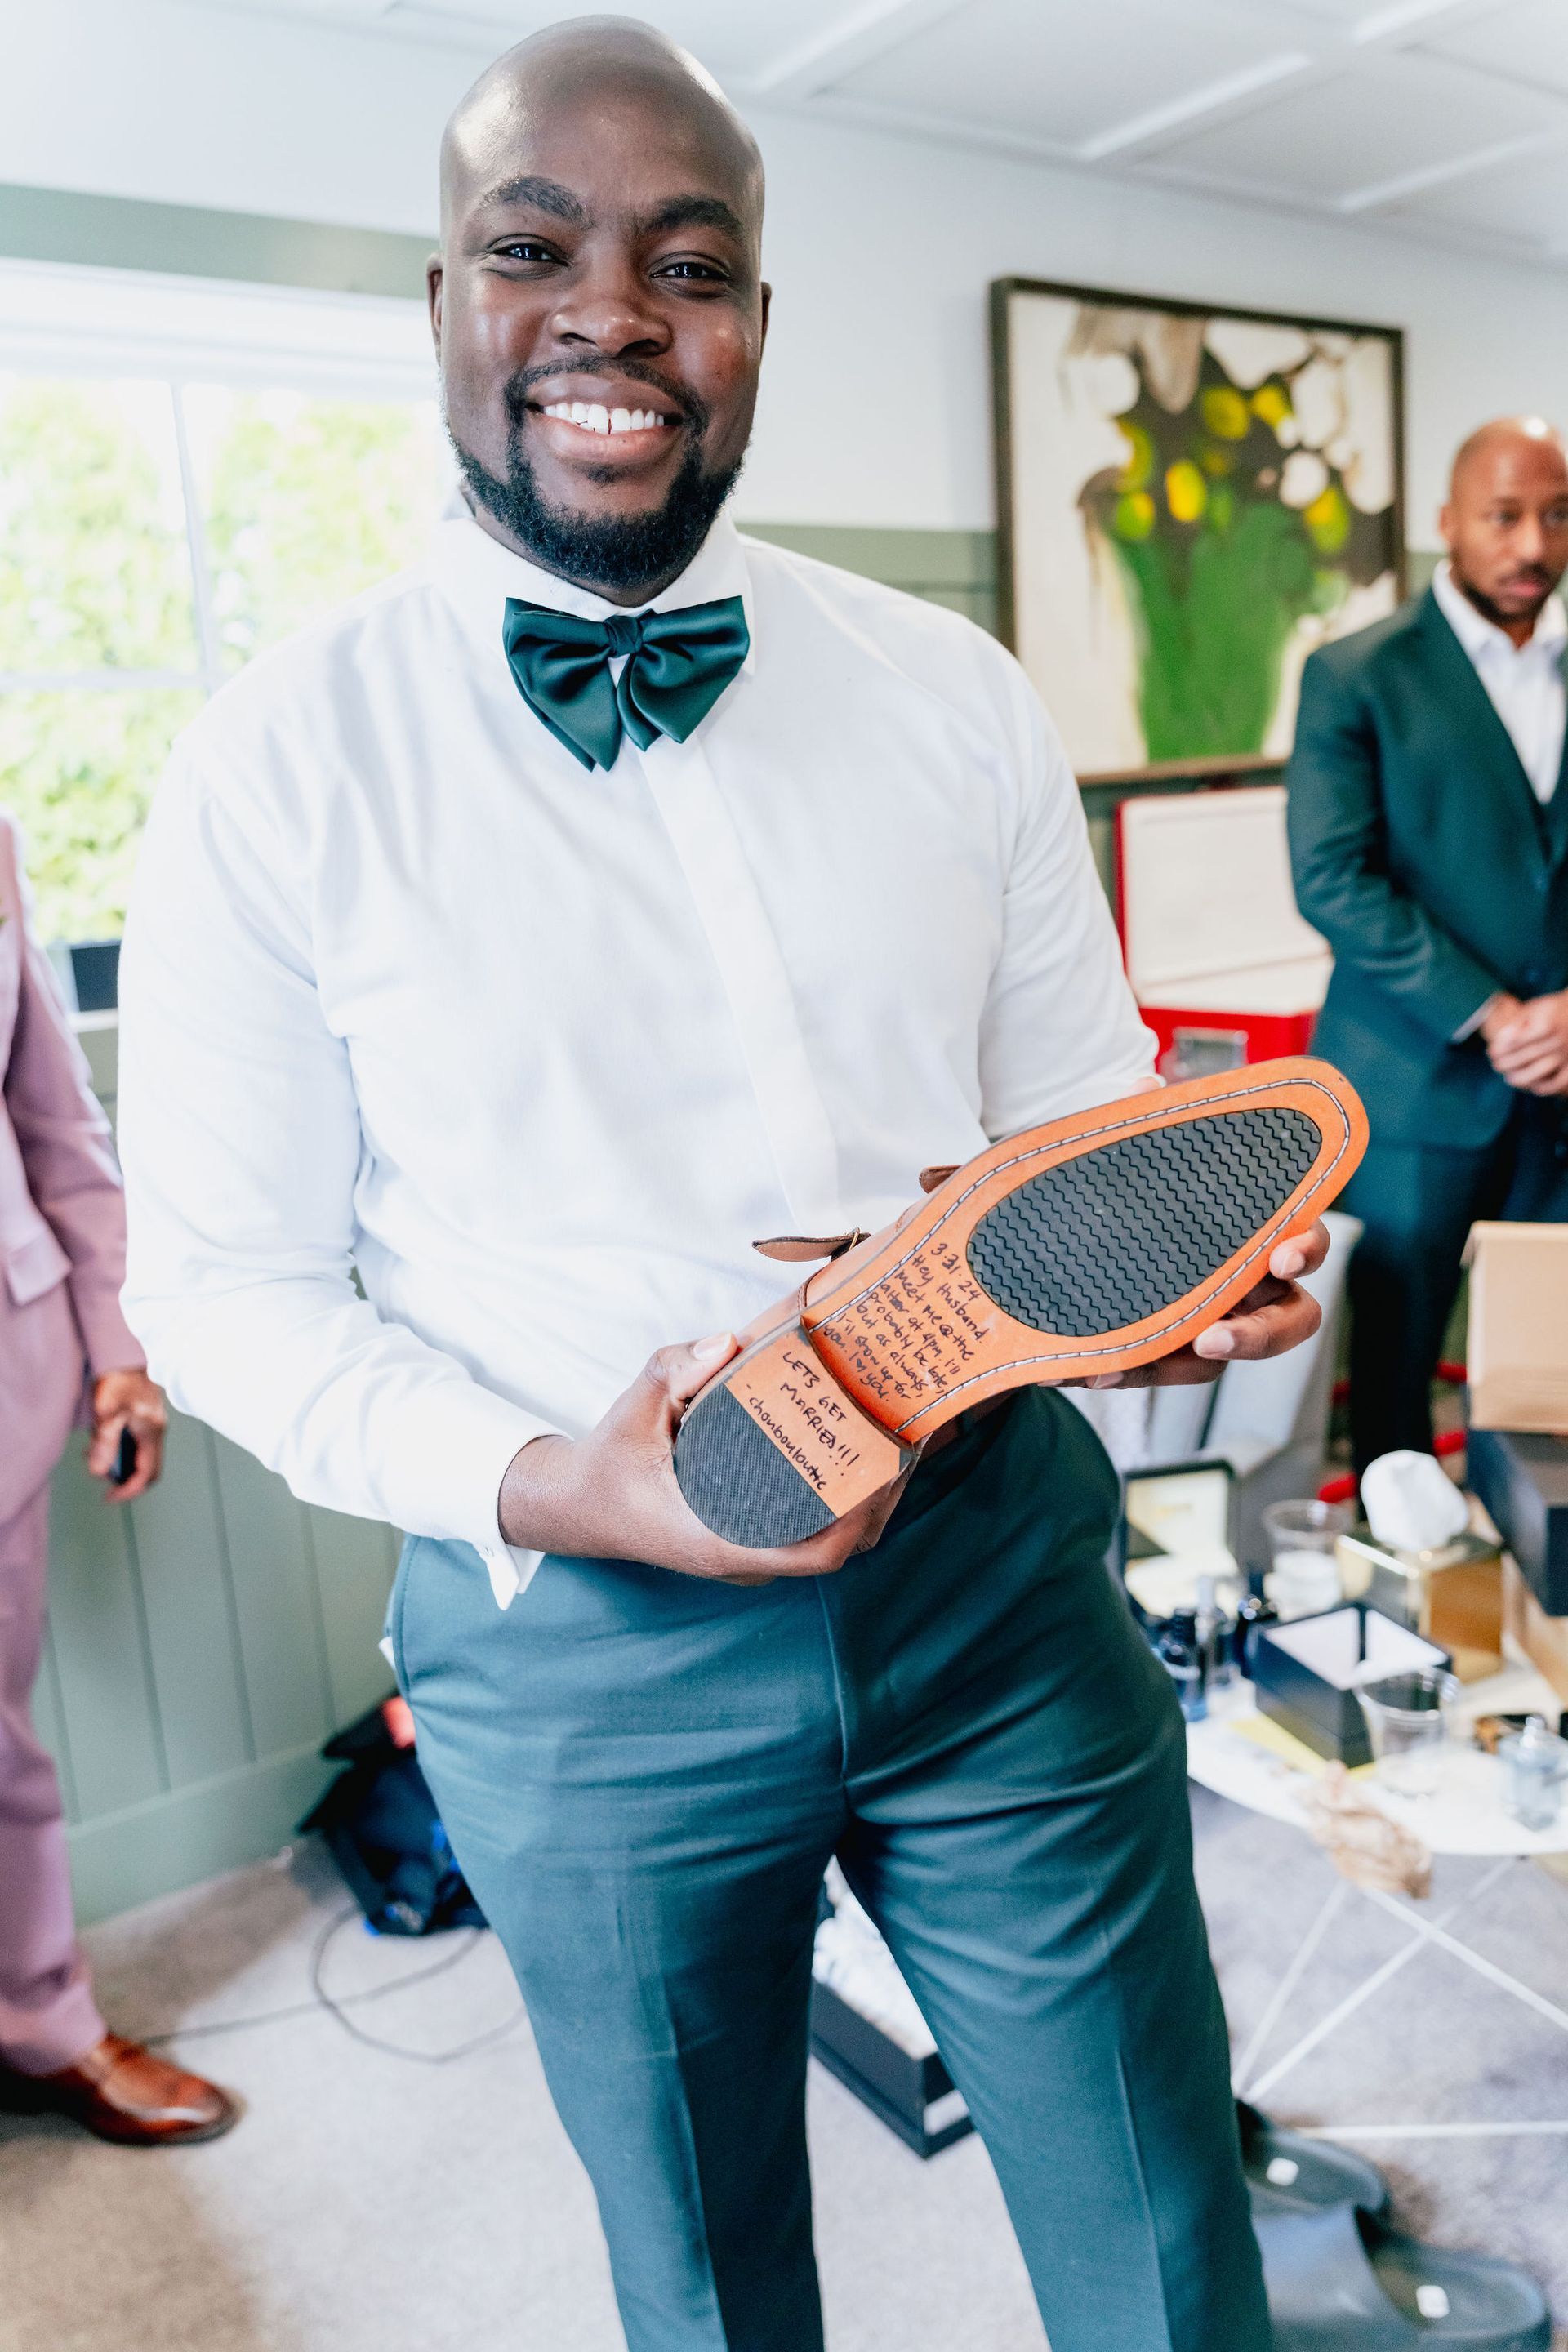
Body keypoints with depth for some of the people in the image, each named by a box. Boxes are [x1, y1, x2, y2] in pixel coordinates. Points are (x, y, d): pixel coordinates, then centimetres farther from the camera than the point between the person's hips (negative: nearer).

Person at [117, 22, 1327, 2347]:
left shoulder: (955, 696, 1)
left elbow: (1081, 1112, 7)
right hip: (585, 1633, -1)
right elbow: (219, 1280, -5)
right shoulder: (282, 766, -8)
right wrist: (534, 1486, -21)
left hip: (997, 1566, 3)